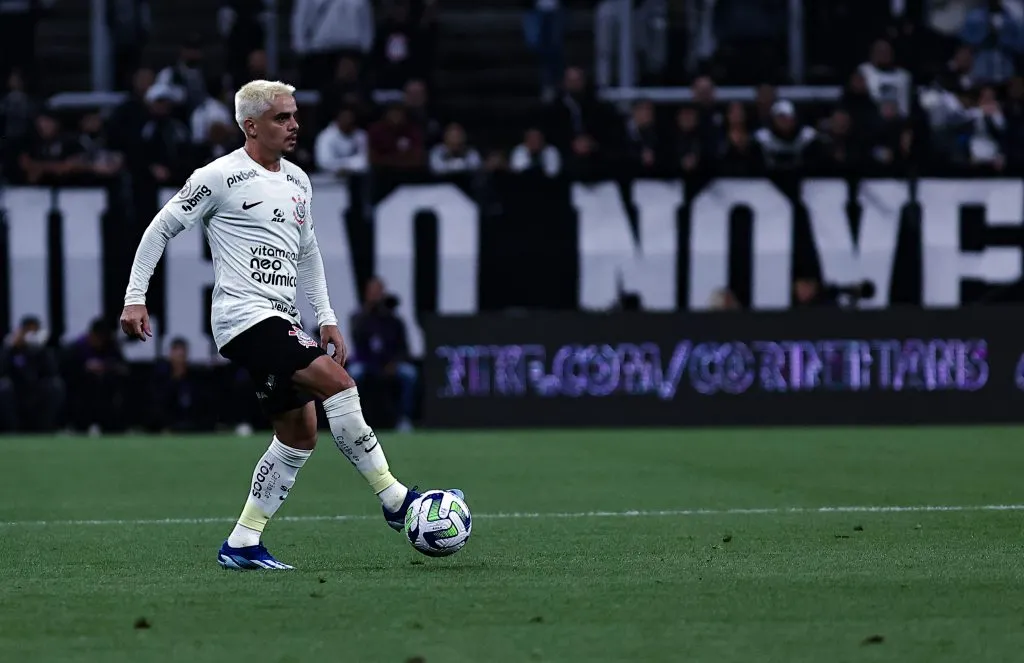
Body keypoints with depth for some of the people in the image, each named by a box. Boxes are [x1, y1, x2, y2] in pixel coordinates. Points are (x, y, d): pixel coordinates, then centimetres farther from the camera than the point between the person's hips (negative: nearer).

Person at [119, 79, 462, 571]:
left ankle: (242, 544, 10)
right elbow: (161, 230, -2)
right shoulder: (221, 177, -7)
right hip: (245, 315, -9)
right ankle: (394, 501, -16)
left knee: (299, 437, 5)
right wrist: (135, 298, -6)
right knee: (338, 382, -21)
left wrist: (326, 319, 20)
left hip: (281, 320, 9)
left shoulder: (297, 181, 15)